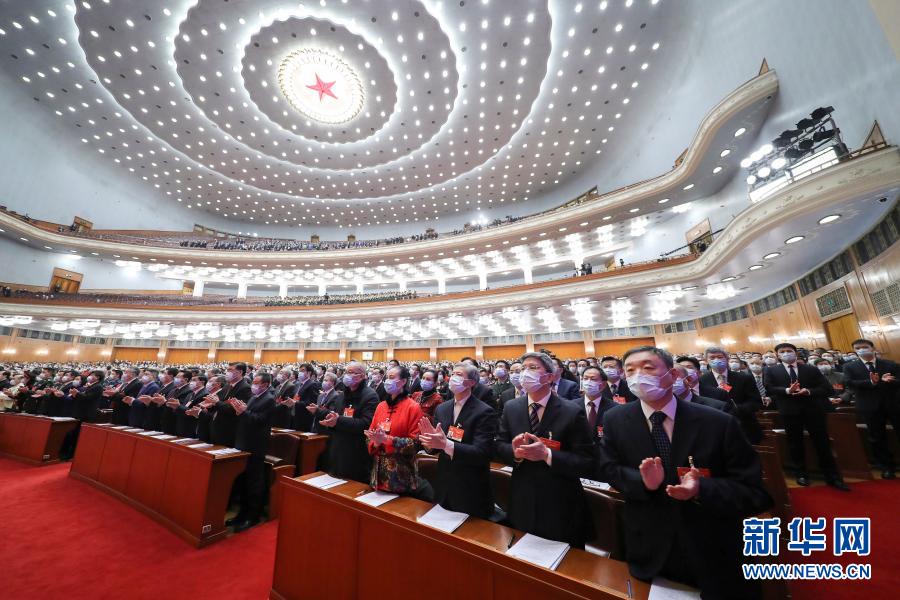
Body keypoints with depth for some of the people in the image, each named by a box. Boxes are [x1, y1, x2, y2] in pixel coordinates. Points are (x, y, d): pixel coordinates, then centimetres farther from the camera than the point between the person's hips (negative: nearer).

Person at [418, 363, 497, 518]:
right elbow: (437, 448, 6)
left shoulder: (484, 412, -17)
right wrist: (430, 440, -18)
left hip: (471, 492, -5)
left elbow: (482, 453, -24)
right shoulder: (441, 409, 2)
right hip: (444, 486, 5)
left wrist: (446, 444, -35)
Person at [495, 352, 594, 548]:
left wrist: (547, 454, -29)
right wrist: (514, 451, -21)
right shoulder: (511, 408, -3)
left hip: (561, 507, -3)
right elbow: (500, 446, 1)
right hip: (522, 503, 3)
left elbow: (587, 462, -16)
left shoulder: (573, 411, -15)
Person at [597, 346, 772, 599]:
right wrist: (643, 481, -23)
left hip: (714, 555, 0)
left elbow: (754, 491, -10)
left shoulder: (719, 423, -14)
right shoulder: (615, 421, -10)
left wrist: (701, 489, -30)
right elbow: (606, 469, -4)